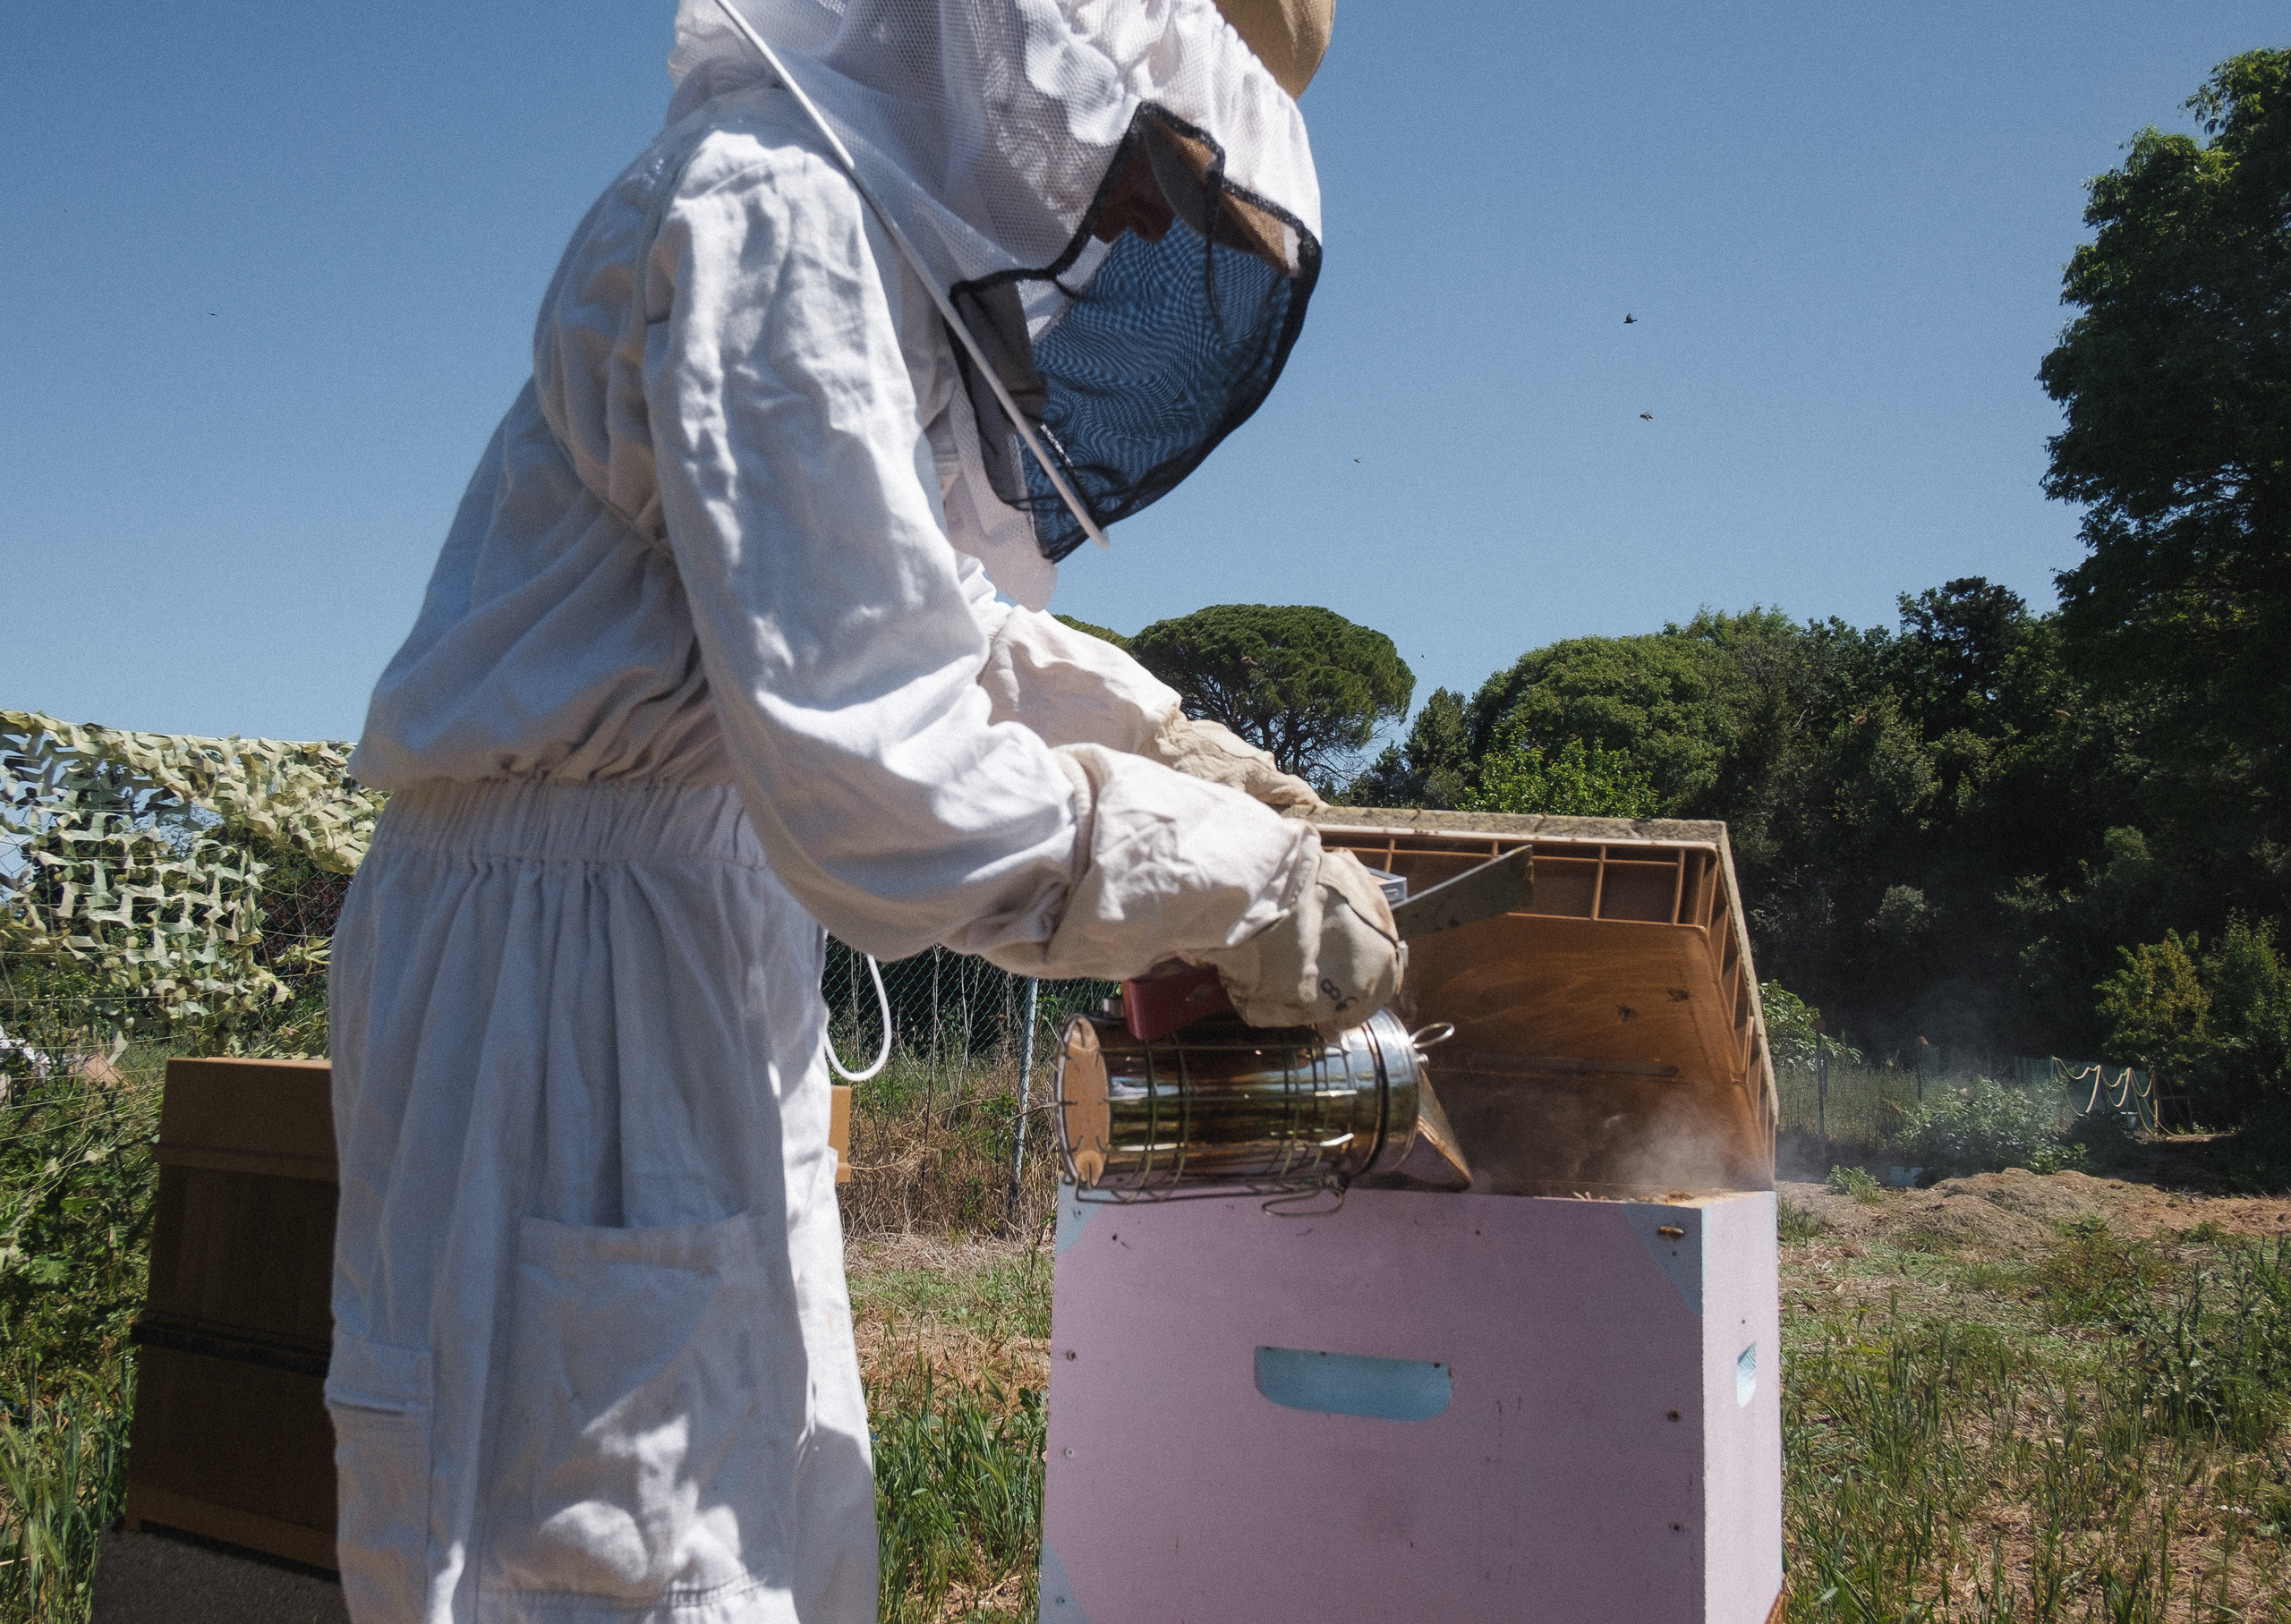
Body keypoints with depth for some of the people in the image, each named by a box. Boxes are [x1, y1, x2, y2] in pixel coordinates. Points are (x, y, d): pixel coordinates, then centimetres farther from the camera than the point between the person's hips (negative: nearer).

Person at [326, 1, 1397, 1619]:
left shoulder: (881, 245, 14)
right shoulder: (771, 217, -19)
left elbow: (938, 617, 28)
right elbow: (868, 764, -29)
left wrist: (1162, 732, 19)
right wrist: (1235, 881, -20)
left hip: (703, 939, 10)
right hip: (565, 951, -10)